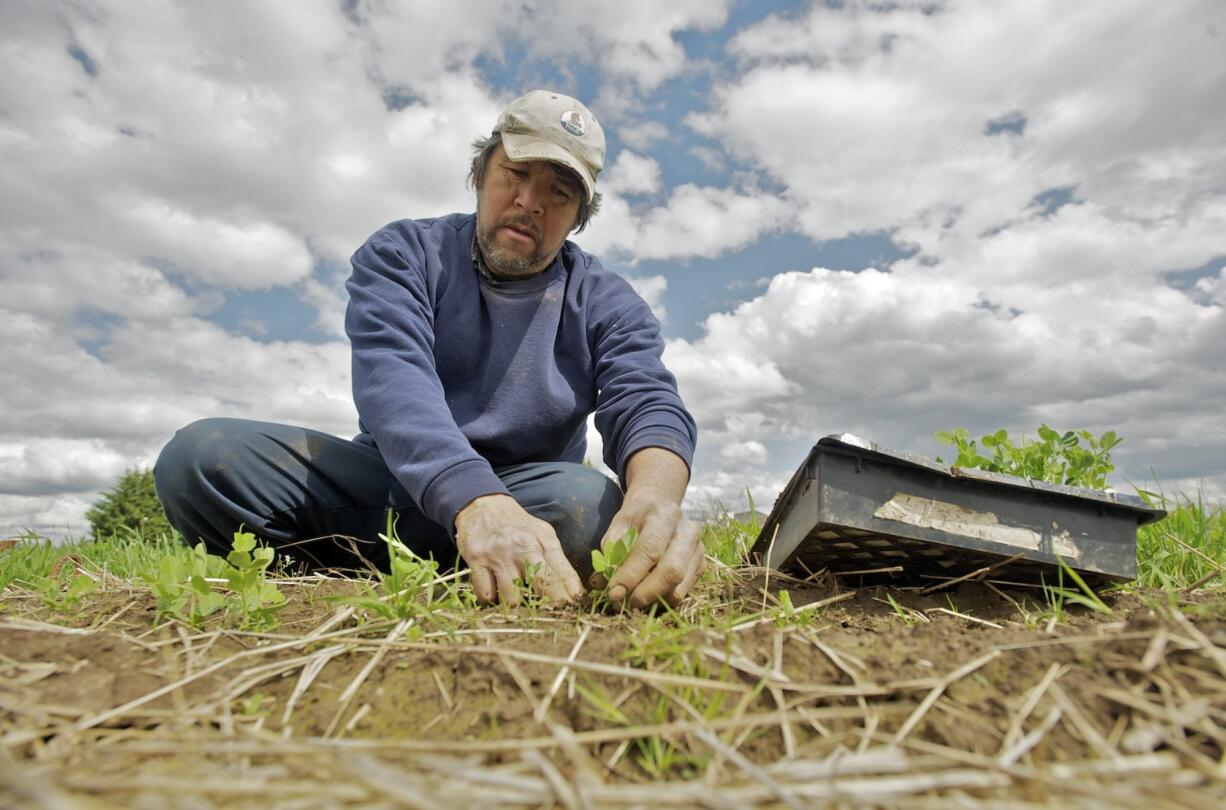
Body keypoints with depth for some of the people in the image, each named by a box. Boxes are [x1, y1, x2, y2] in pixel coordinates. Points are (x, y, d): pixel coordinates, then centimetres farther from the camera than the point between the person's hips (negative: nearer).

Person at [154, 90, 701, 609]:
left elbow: (646, 403, -17)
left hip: (526, 495, 1)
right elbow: (393, 379, -21)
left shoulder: (607, 305, 0)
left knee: (588, 501, -34)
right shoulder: (403, 254, -3)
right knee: (200, 455, -17)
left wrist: (656, 494, -43)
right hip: (389, 475, 0)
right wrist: (478, 501, -41)